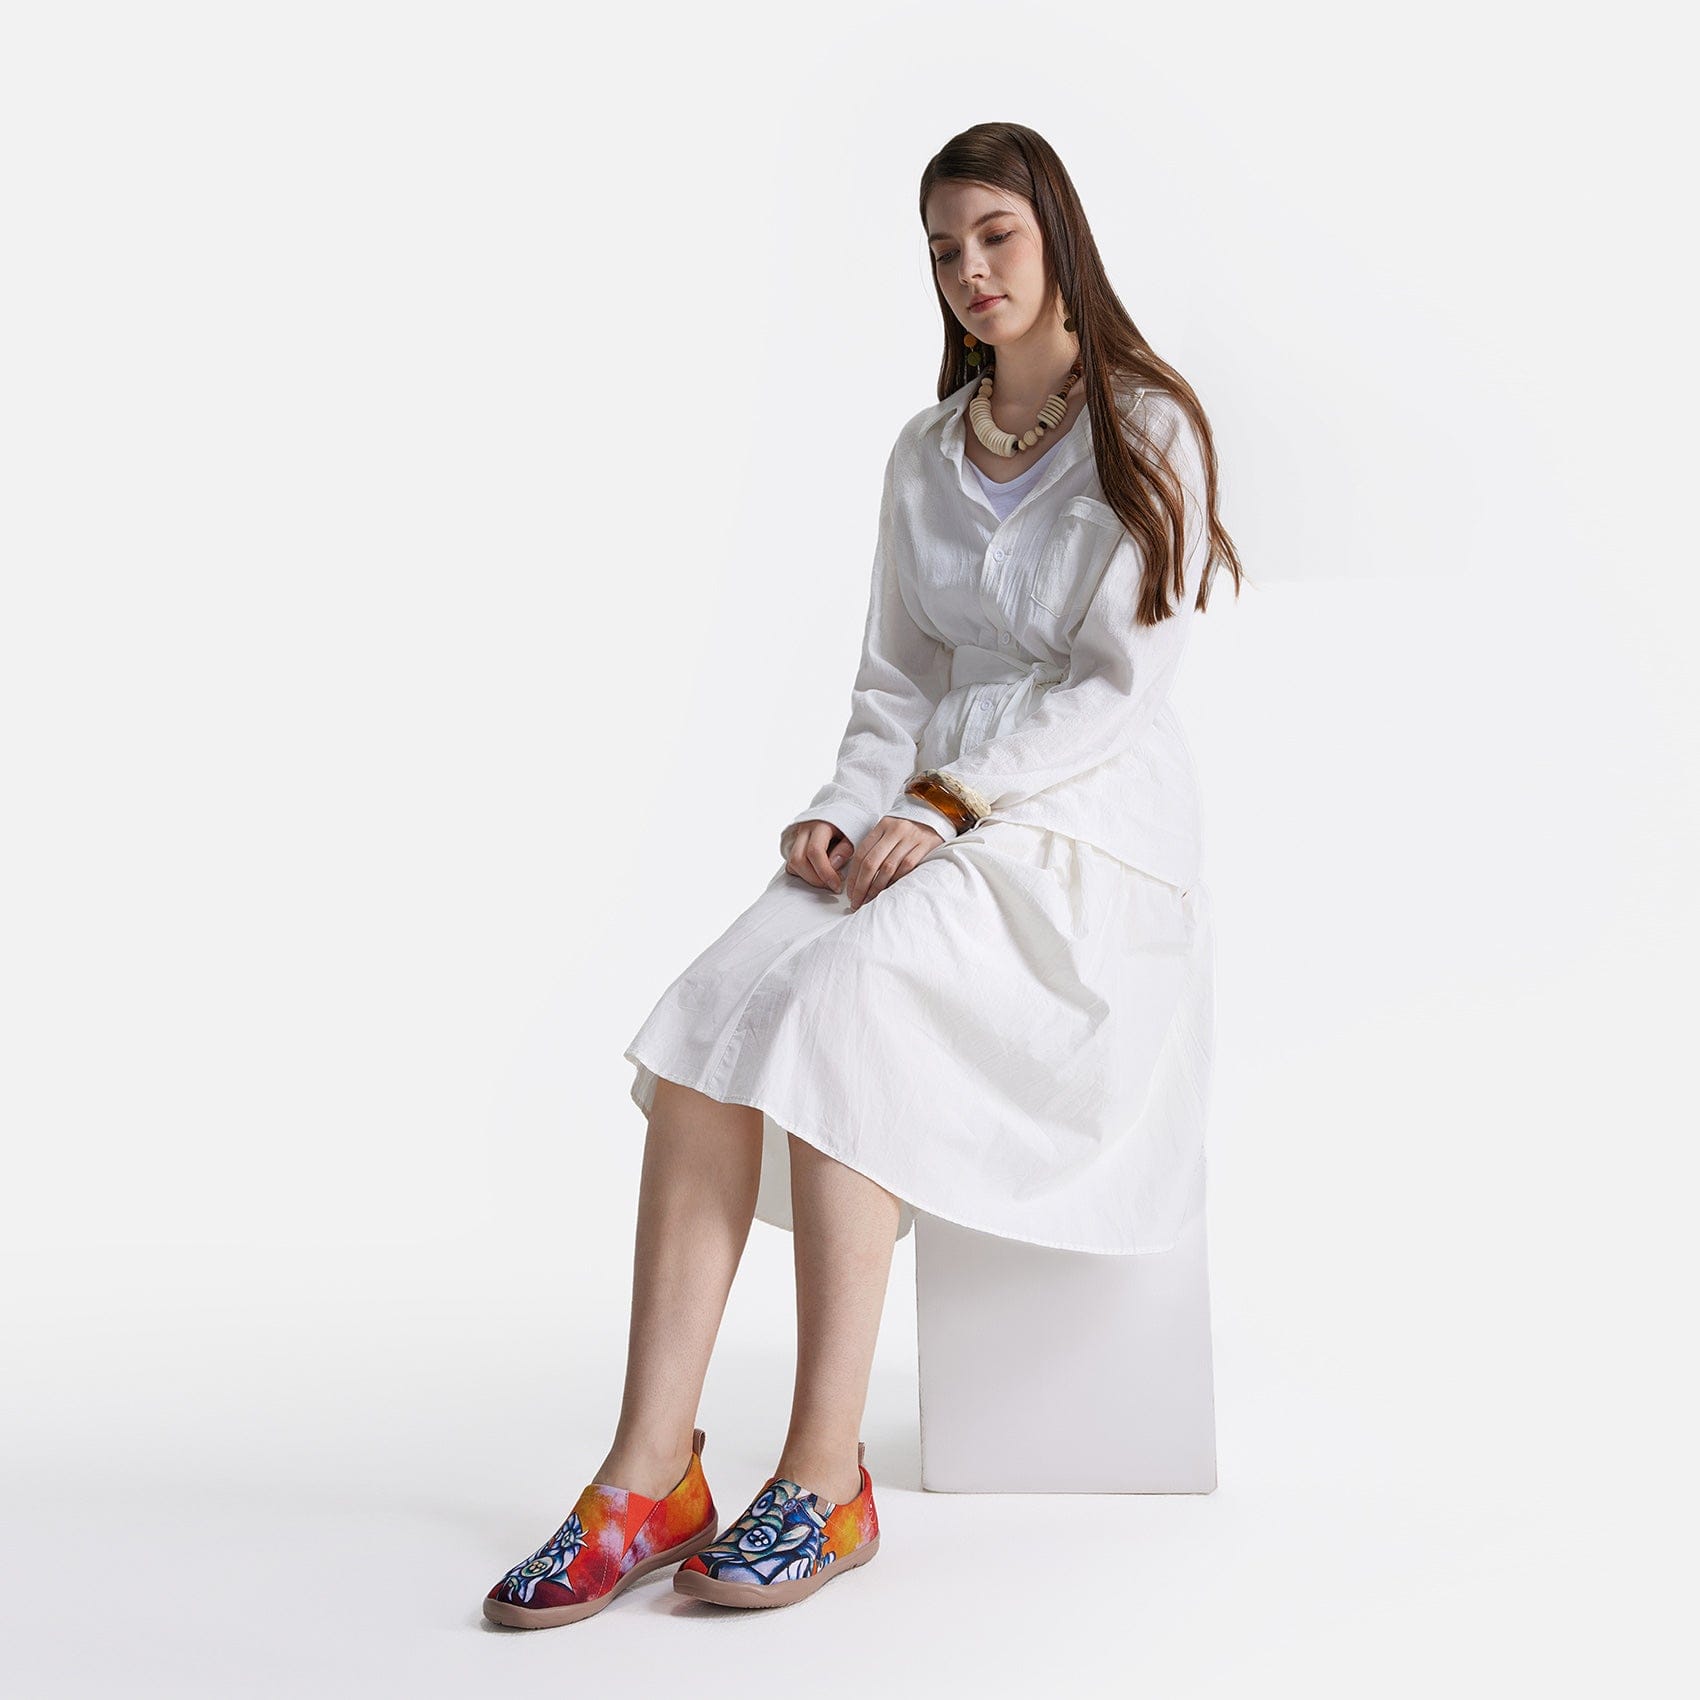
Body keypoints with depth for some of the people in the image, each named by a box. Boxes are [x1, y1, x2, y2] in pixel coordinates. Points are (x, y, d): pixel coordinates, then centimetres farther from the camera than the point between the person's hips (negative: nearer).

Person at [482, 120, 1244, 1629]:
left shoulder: (1149, 433, 1)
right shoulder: (926, 455, 18)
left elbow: (1122, 686, -8)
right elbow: (896, 681, 15)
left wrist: (943, 801, -17)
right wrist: (846, 811, -5)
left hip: (1090, 828, -5)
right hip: (927, 822, 5)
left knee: (838, 1005, -32)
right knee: (718, 1009, -24)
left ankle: (825, 1477, -27)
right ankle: (652, 1476, -29)